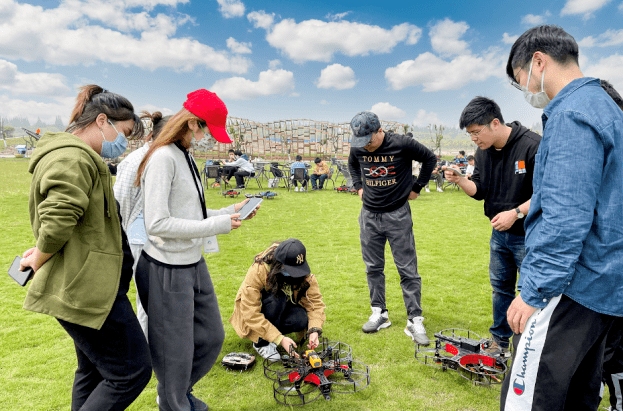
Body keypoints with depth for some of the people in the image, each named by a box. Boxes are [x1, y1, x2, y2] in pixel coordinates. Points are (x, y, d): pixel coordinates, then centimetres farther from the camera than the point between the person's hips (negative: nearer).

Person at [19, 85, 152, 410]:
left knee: (93, 370, 23)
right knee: (132, 371, -2)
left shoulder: (80, 157, 17)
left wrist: (41, 254, 13)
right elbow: (56, 225, -27)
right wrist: (39, 260, -10)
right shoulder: (73, 159, -19)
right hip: (86, 287, -11)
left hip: (87, 284, 11)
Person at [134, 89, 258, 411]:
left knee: (212, 337, 21)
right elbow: (157, 223, -25)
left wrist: (230, 211, 4)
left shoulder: (186, 157, 10)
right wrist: (218, 225, -21)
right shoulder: (163, 158, -18)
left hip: (194, 264, 9)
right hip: (166, 270, -9)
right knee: (175, 355, 7)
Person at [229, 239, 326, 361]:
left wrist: (314, 330, -36)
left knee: (301, 320, -30)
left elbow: (316, 302, -18)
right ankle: (261, 343, -17)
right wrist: (280, 339, -39)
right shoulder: (257, 272, -33)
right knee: (277, 297, -36)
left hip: (284, 309, 3)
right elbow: (251, 315, -34)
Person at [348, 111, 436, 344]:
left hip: (398, 215, -4)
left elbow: (430, 159, 3)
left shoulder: (402, 145, -13)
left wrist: (417, 187, 1)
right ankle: (379, 313, 23)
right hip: (369, 215, 4)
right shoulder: (358, 149, -1)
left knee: (407, 269, -2)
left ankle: (415, 320, 8)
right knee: (373, 268, 9)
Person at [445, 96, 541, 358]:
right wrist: (460, 180, -13)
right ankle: (500, 340, 34)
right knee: (500, 287, 17)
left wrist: (516, 213, -25)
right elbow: (479, 190, 6)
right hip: (499, 233, 7)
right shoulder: (483, 152, 4)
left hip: (528, 234, -7)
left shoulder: (533, 146, -18)